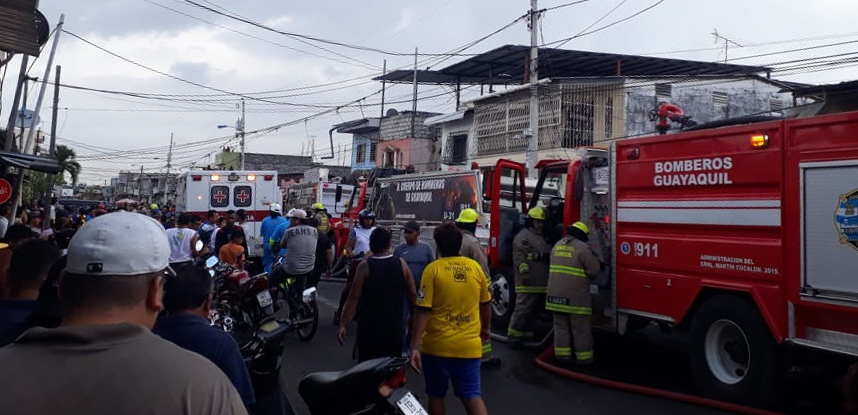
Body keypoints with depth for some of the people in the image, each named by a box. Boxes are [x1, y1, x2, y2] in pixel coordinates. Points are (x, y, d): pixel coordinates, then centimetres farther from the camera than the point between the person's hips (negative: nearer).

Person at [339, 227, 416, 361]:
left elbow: (354, 298, -10)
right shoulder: (401, 264, -3)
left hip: (369, 328, -2)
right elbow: (412, 295, 1)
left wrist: (344, 325, -5)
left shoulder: (364, 267, -9)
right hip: (395, 328, 2)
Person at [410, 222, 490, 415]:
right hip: (469, 345, 2)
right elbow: (485, 304, 14)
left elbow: (423, 311, -14)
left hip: (437, 346, -2)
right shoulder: (475, 267, 2)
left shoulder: (433, 269, -9)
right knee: (472, 395, 5)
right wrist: (485, 329, 31)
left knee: (436, 395, 15)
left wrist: (415, 346, -12)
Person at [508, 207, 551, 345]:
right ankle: (514, 334, -5)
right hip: (528, 282, -10)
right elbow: (519, 256, -17)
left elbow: (548, 255, 32)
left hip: (541, 282, 10)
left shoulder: (542, 238, 24)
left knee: (535, 309, 13)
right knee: (523, 308, -10)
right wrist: (524, 272, -23)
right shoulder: (523, 236, -7)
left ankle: (526, 332, 23)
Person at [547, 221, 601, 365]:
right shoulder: (583, 248, -12)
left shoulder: (558, 245, 11)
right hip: (576, 296, -6)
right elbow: (594, 271, -9)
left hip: (556, 293, 6)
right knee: (580, 328, 4)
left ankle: (562, 353, 15)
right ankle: (584, 356, 11)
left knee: (560, 325, 13)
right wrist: (594, 258, 10)